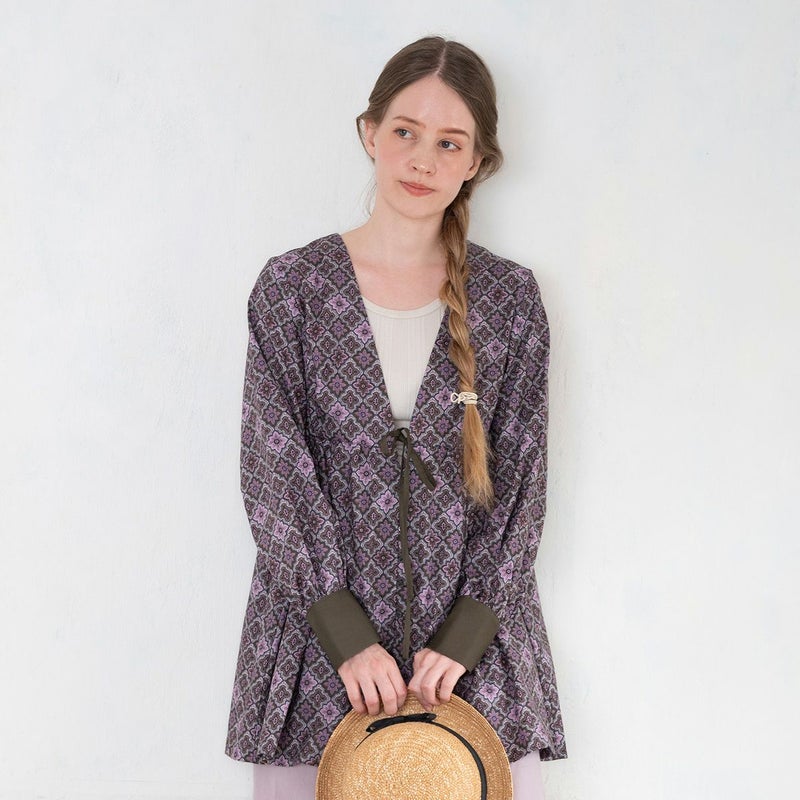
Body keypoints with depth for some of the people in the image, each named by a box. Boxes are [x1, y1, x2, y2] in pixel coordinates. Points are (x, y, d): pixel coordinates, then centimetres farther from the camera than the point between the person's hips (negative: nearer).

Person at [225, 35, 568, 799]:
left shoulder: (510, 297, 4)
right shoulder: (292, 285, 1)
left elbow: (522, 479, 2)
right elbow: (273, 471, -4)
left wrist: (465, 636, -8)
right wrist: (347, 635, -11)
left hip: (475, 632, 1)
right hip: (318, 626, 0)